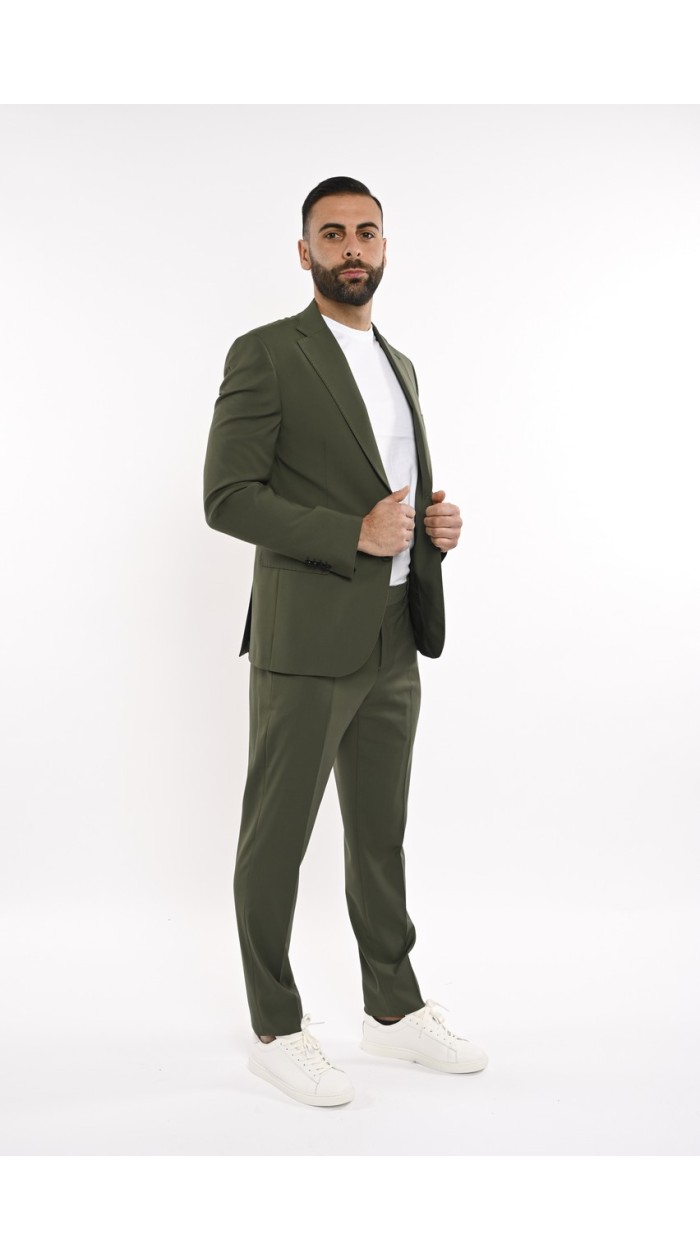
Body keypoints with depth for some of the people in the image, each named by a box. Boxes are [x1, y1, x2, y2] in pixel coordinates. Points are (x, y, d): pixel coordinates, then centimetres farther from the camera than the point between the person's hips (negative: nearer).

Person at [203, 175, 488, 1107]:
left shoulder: (399, 366, 17)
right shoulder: (265, 354, -6)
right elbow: (227, 498, -14)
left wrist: (436, 524, 2)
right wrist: (357, 533, -19)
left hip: (394, 644, 7)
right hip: (306, 645, -7)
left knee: (382, 837, 17)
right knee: (276, 840, 5)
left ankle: (395, 1009, 31)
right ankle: (276, 1030, 20)